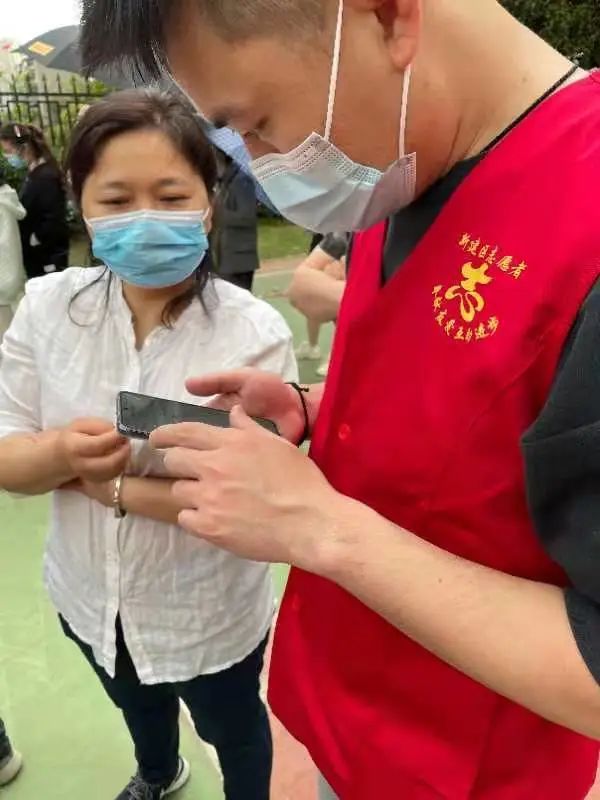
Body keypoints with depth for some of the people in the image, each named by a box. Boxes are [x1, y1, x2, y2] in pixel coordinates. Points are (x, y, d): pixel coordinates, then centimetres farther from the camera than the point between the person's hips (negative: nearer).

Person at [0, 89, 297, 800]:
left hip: (210, 612, -4)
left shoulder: (253, 334, -25)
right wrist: (62, 452, -31)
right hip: (90, 598, 5)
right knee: (136, 707, 36)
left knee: (234, 734, 26)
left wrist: (112, 484, -26)